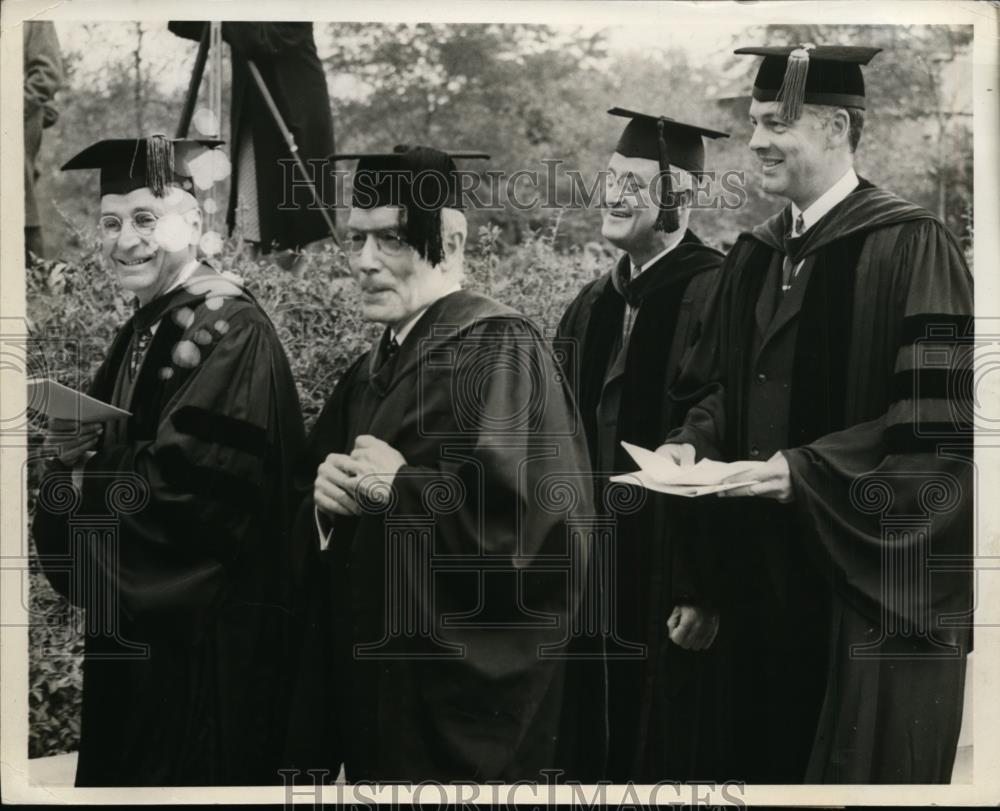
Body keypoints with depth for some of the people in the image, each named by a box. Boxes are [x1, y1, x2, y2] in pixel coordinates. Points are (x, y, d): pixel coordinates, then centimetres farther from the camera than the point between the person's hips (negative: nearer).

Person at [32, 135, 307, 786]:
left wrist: (76, 481, -11)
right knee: (128, 767, 16)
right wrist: (77, 451, -4)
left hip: (205, 637, -9)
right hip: (137, 621, 9)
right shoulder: (144, 329, 12)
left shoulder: (229, 329, -16)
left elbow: (186, 485, -24)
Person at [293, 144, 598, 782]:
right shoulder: (371, 372, 13)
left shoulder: (498, 347, -12)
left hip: (470, 688, -8)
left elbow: (529, 508, -26)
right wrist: (327, 497, -5)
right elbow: (315, 533, 17)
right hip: (375, 680, 8)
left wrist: (399, 485, -15)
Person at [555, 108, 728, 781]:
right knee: (608, 750, 14)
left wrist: (704, 591, -19)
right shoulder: (594, 306, 10)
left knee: (669, 757, 4)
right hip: (600, 583, 7)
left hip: (671, 590, -7)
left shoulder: (714, 297, -13)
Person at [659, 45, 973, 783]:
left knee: (863, 767, 3)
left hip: (873, 577, -7)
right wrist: (694, 443, -3)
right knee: (770, 759, 13)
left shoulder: (909, 247, -12)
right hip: (774, 572, 7)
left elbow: (938, 419, -18)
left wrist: (802, 470, -22)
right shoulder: (755, 257, 11)